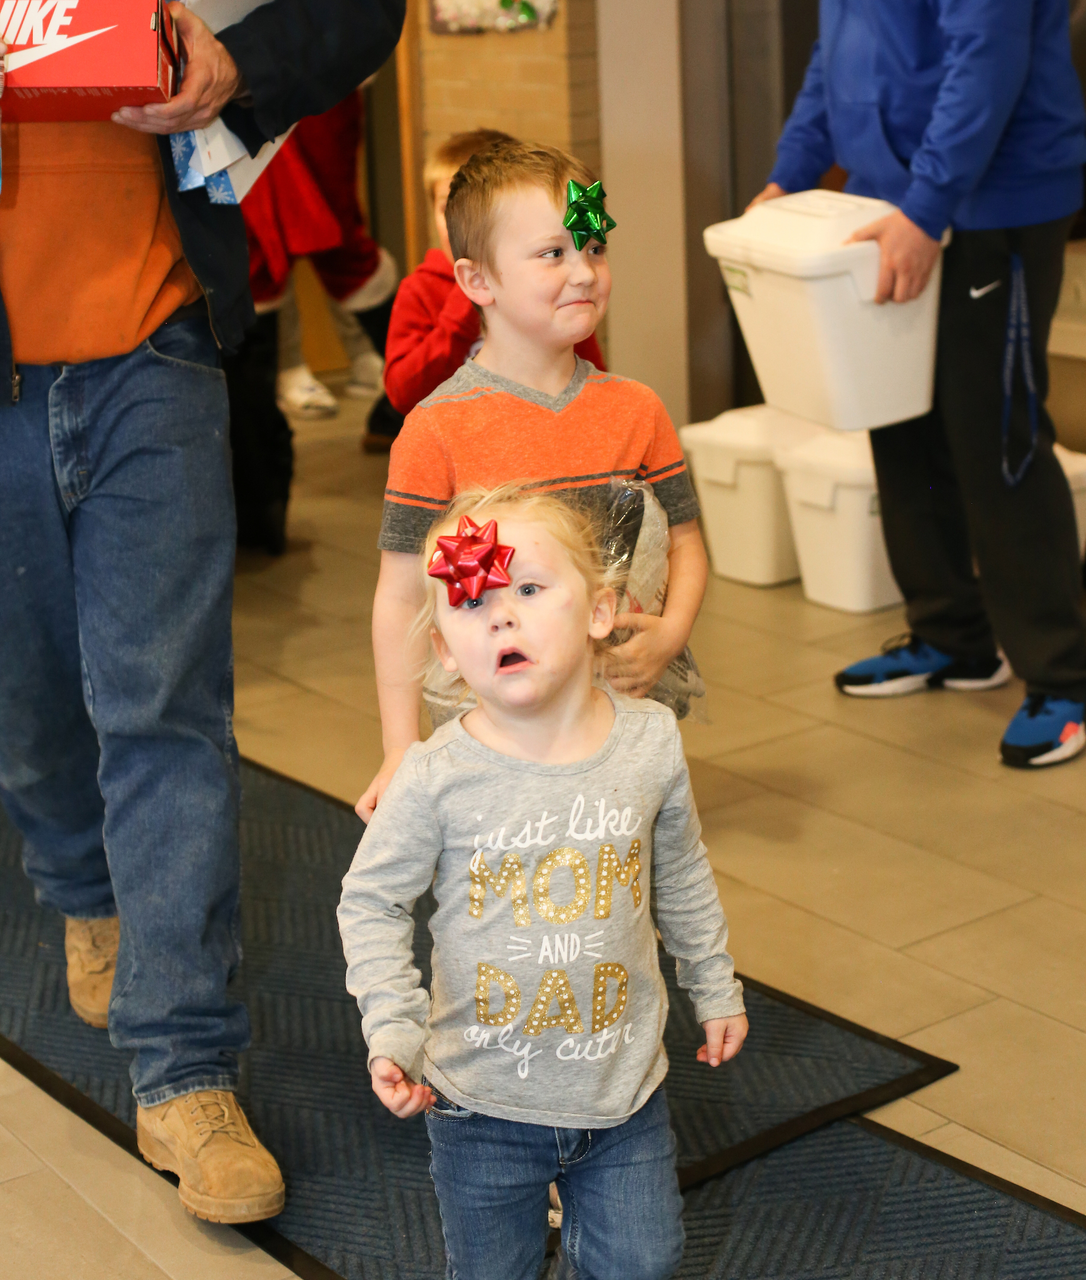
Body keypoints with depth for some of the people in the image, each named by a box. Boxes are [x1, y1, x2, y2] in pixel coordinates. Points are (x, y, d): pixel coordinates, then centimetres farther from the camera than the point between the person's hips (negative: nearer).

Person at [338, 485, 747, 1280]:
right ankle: (525, 1215, 43)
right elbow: (372, 900, -6)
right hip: (484, 1102, -1)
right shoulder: (440, 776, -17)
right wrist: (393, 1033, -13)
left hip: (623, 1087, 2)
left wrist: (717, 989, 16)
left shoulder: (651, 745, -9)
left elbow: (683, 877, 7)